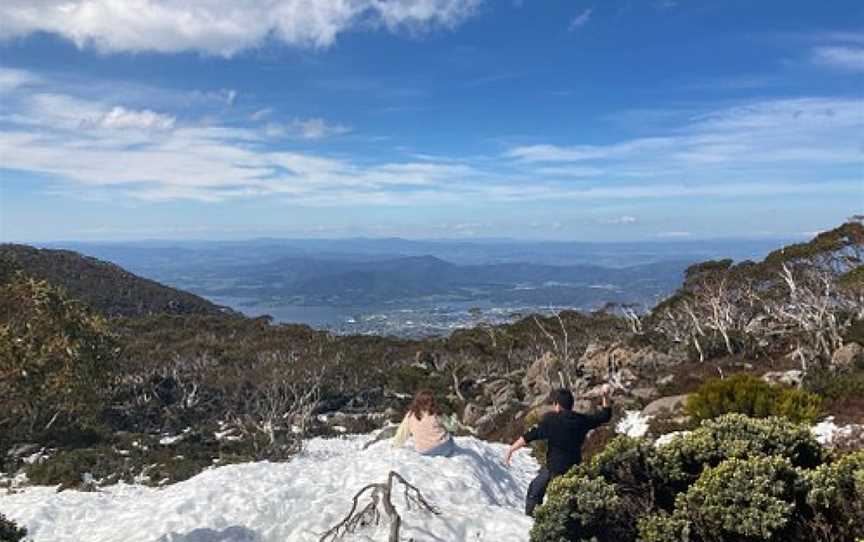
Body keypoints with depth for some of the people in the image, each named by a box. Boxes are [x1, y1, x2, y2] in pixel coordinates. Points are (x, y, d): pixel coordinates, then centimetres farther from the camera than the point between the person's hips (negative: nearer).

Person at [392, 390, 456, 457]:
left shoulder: (410, 415, -2)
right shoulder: (434, 414, -7)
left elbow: (402, 432, 7)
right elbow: (444, 428, 7)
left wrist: (396, 444, 22)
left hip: (423, 451, 3)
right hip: (440, 446, -3)